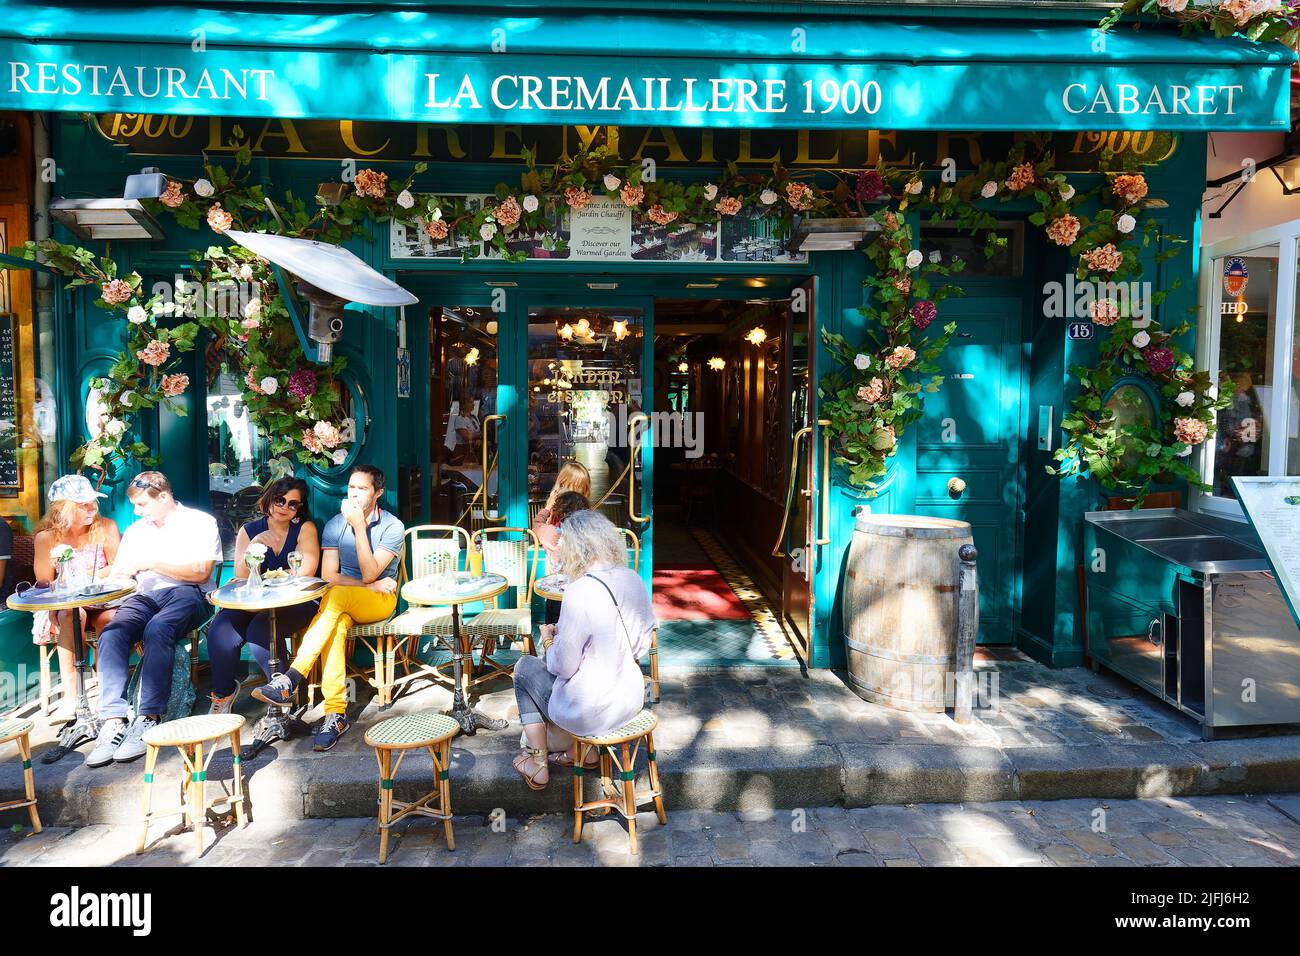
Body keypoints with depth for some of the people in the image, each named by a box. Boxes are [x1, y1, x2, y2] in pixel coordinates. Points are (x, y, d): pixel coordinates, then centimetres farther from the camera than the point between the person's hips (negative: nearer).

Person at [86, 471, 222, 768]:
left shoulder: (200, 522, 5)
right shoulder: (135, 530, 24)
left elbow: (200, 572, -7)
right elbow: (117, 574, 19)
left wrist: (150, 563, -9)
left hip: (187, 595, -5)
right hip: (145, 597, 5)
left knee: (157, 629, -36)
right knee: (111, 634, -26)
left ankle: (149, 720, -33)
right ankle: (114, 720, -29)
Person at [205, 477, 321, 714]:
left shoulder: (305, 528, 1)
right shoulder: (249, 530, 9)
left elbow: (307, 570, -11)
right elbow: (241, 577, 0)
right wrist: (255, 544, -16)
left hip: (297, 602, -3)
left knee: (260, 630, -31)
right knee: (221, 631, -24)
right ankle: (223, 692, 3)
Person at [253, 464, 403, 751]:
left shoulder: (392, 527, -7)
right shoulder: (335, 525, 5)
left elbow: (369, 574, -17)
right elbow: (328, 576, -3)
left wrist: (359, 526, -21)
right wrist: (370, 585, -15)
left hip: (380, 600, -3)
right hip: (343, 605, 3)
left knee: (336, 595, -35)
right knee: (335, 626, -34)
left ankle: (290, 680, -37)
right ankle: (336, 713, -35)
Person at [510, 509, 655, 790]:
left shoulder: (580, 591, -25)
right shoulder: (634, 579, -4)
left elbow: (564, 666, -19)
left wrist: (549, 639, 3)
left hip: (590, 715, -6)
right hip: (631, 702, 6)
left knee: (525, 667, 19)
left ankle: (538, 766, 28)